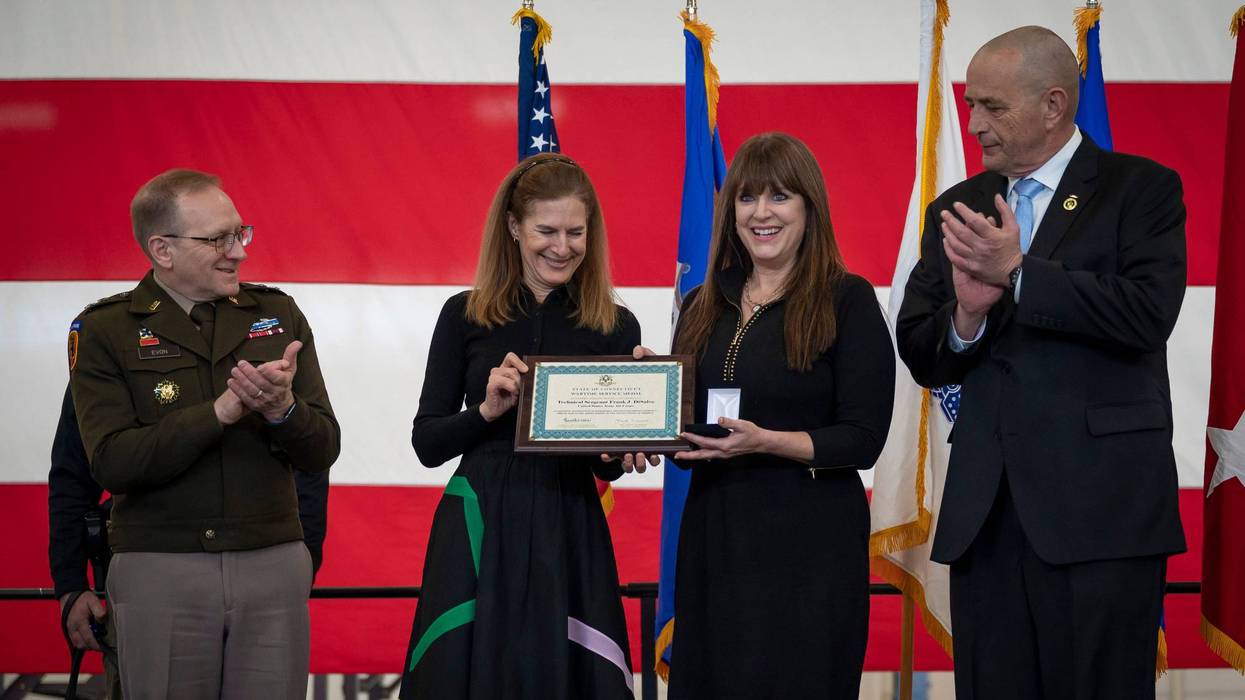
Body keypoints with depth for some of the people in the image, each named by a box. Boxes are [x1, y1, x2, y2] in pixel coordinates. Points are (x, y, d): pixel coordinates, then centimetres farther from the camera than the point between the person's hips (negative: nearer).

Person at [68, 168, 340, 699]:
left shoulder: (278, 315, 8)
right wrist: (221, 412, -19)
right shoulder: (103, 331, -1)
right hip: (158, 572, -2)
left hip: (274, 564, 3)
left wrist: (283, 408, -17)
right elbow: (113, 464, -13)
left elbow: (322, 452, 4)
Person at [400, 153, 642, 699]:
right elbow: (426, 444, 3)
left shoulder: (616, 326, 5)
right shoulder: (464, 316, 3)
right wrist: (488, 409, -14)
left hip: (569, 536, 0)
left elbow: (609, 468, 9)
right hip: (478, 532, 0)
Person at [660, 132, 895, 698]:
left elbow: (863, 439, -10)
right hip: (712, 541, 5)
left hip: (810, 549, -5)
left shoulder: (847, 300, -5)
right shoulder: (704, 306, 11)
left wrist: (764, 442, -22)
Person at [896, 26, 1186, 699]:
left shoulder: (1142, 189, 2)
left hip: (1098, 508, -4)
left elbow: (1147, 315, -14)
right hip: (985, 511, 5)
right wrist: (966, 314, -10)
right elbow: (921, 358, 11)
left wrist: (1017, 273, -15)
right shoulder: (955, 211, 15)